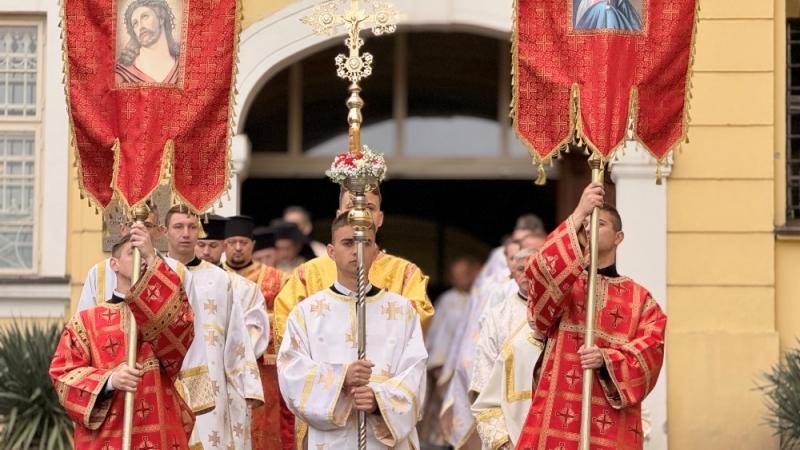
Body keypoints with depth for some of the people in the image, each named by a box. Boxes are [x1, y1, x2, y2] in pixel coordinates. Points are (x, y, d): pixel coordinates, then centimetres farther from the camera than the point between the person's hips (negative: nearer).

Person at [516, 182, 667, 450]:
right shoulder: (557, 285, 13)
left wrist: (607, 360, -19)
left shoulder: (638, 298, 14)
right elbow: (540, 272, -11)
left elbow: (651, 347, -1)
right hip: (556, 421, 0)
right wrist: (578, 214, -13)